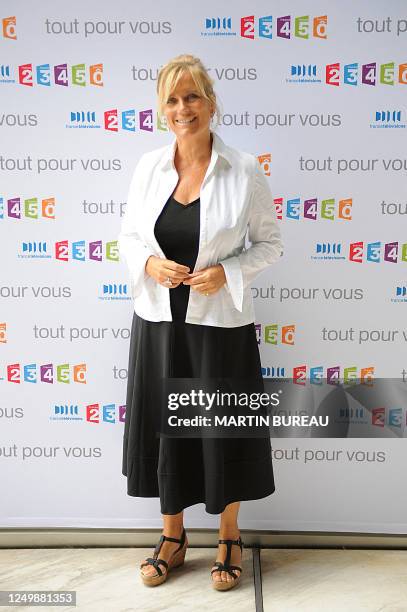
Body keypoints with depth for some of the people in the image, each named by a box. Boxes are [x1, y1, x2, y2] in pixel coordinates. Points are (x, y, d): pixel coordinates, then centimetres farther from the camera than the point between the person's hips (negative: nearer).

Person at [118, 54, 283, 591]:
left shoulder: (245, 172, -7)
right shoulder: (149, 167, 1)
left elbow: (269, 244, 0)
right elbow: (129, 236, 9)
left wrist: (227, 272, -17)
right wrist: (149, 263, -13)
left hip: (221, 323, -3)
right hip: (159, 320, 3)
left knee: (223, 430, 10)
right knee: (163, 427, 13)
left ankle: (229, 539, 35)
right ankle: (173, 535, 36)